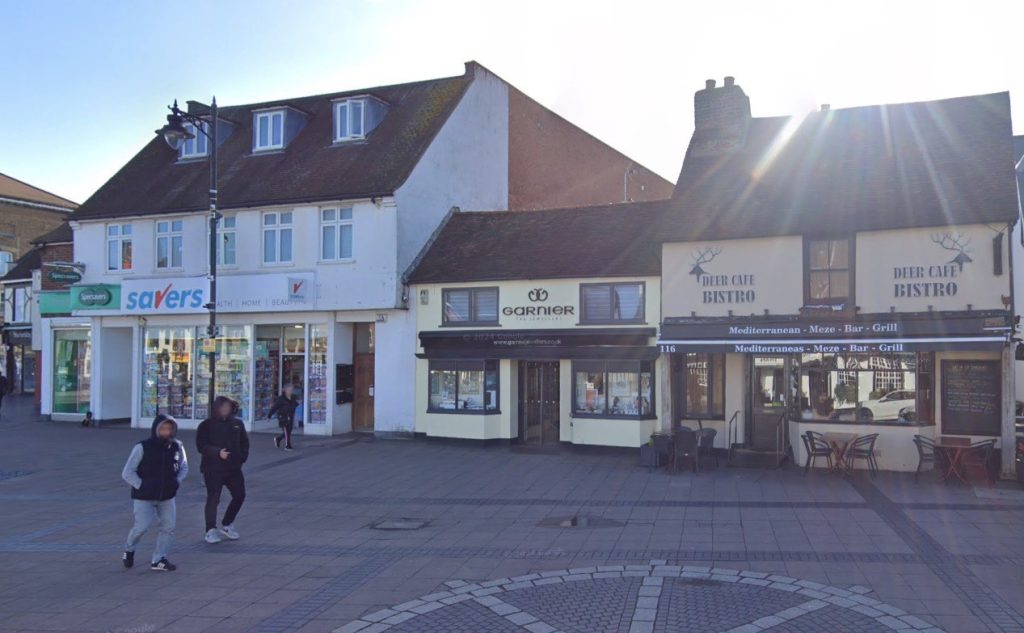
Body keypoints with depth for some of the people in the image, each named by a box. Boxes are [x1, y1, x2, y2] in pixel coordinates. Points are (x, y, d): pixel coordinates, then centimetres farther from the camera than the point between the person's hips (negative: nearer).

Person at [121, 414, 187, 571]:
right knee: (141, 526, -7)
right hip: (144, 496, -4)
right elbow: (127, 473, -10)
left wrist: (177, 482, -1)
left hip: (167, 496, 4)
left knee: (169, 527, -1)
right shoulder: (142, 447, -14)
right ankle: (129, 550, 25)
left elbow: (184, 467, 14)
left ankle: (159, 560, 13)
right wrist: (141, 485, -16)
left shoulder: (177, 447, -2)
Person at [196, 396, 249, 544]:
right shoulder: (206, 425, -3)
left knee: (239, 495, 6)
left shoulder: (237, 424, 9)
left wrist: (243, 456, -1)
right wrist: (218, 452, -24)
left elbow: (244, 442, 16)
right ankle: (211, 530, 8)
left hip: (234, 468, 5)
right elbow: (201, 446, -10)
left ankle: (226, 525, 25)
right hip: (213, 469, -5)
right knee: (213, 499, -3)